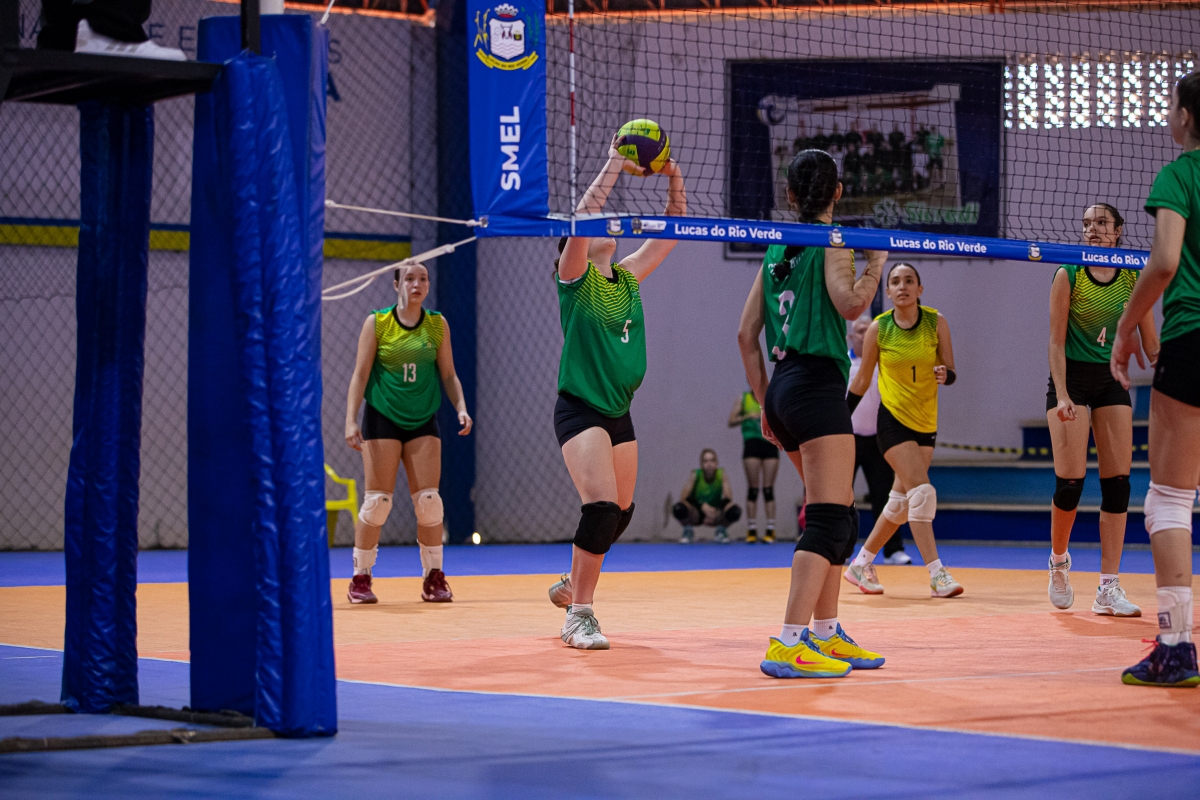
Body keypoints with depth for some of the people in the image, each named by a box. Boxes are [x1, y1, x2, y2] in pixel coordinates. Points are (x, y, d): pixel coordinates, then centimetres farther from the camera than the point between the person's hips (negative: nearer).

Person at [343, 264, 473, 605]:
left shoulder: (438, 325, 7)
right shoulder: (376, 323, -1)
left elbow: (448, 374, 11)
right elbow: (360, 374, -2)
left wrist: (461, 407, -5)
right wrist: (351, 420, -11)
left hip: (423, 421, 2)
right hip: (382, 419, -2)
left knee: (428, 500, -5)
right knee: (378, 500, -6)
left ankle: (433, 578, 4)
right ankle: (361, 579, 6)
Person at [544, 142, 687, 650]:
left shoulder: (627, 278, 10)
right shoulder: (574, 277, -6)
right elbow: (581, 217, -24)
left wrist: (673, 178, -2)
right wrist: (613, 166, -24)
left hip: (619, 413, 7)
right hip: (579, 409, -7)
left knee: (619, 513, 12)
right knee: (602, 507, -20)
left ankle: (573, 584, 36)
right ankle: (579, 616, -12)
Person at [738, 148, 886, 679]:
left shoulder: (777, 249, 16)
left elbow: (746, 333, 16)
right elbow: (849, 303, -20)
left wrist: (766, 402, 21)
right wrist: (876, 264, -2)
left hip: (783, 386, 8)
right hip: (817, 383, -8)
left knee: (838, 515, 18)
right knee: (828, 520, -12)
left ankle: (825, 633, 22)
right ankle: (789, 645, -21)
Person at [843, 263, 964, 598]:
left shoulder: (936, 322, -3)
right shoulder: (878, 328, -7)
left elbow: (950, 372, 0)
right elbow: (862, 380, 4)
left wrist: (944, 374, -23)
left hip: (926, 422, 4)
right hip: (893, 419, -4)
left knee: (901, 502, 7)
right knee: (921, 492, -18)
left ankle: (860, 565, 22)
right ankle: (937, 575, -19)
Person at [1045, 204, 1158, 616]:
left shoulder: (1134, 277, 2)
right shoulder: (1068, 275, -6)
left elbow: (1151, 345, 8)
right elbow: (1056, 341, -7)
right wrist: (1062, 396, -16)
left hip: (1112, 381, 3)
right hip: (1072, 378, -3)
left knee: (1117, 481, -5)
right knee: (1070, 480, -10)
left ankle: (1109, 589, -4)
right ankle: (1058, 560, 18)